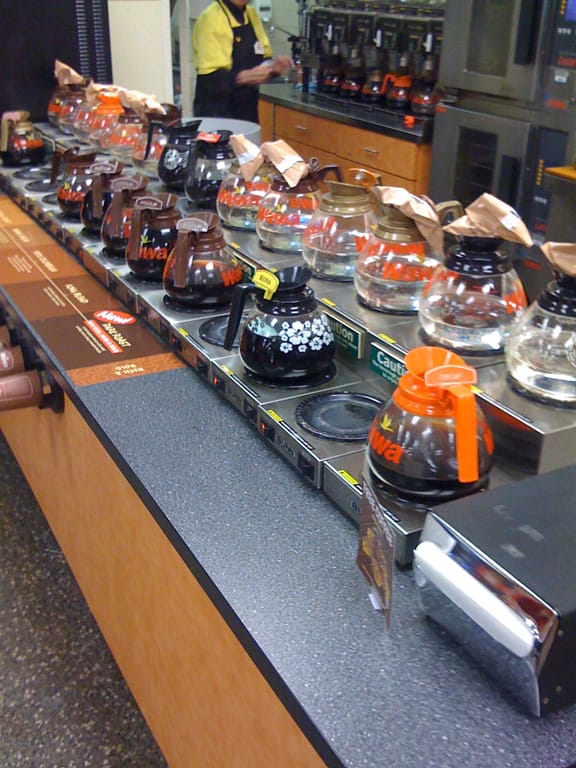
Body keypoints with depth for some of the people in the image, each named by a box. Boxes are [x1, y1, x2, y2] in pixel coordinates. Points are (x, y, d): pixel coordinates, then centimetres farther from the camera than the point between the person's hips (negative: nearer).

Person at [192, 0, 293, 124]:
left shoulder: (251, 13, 10)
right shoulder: (210, 18, -13)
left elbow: (262, 58, 16)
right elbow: (209, 78, -19)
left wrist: (273, 65, -6)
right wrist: (246, 76, -32)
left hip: (248, 111, 7)